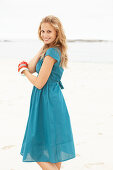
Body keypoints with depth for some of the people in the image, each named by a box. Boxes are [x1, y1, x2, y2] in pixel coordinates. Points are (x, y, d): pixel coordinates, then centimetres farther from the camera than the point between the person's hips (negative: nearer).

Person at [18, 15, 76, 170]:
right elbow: (31, 68, 6)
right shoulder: (55, 50, 10)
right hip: (54, 99, 10)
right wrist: (42, 49, 2)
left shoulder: (52, 52, -19)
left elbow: (39, 83, -18)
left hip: (46, 102, -10)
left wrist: (24, 71, -1)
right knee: (52, 150, 19)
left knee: (37, 152, -1)